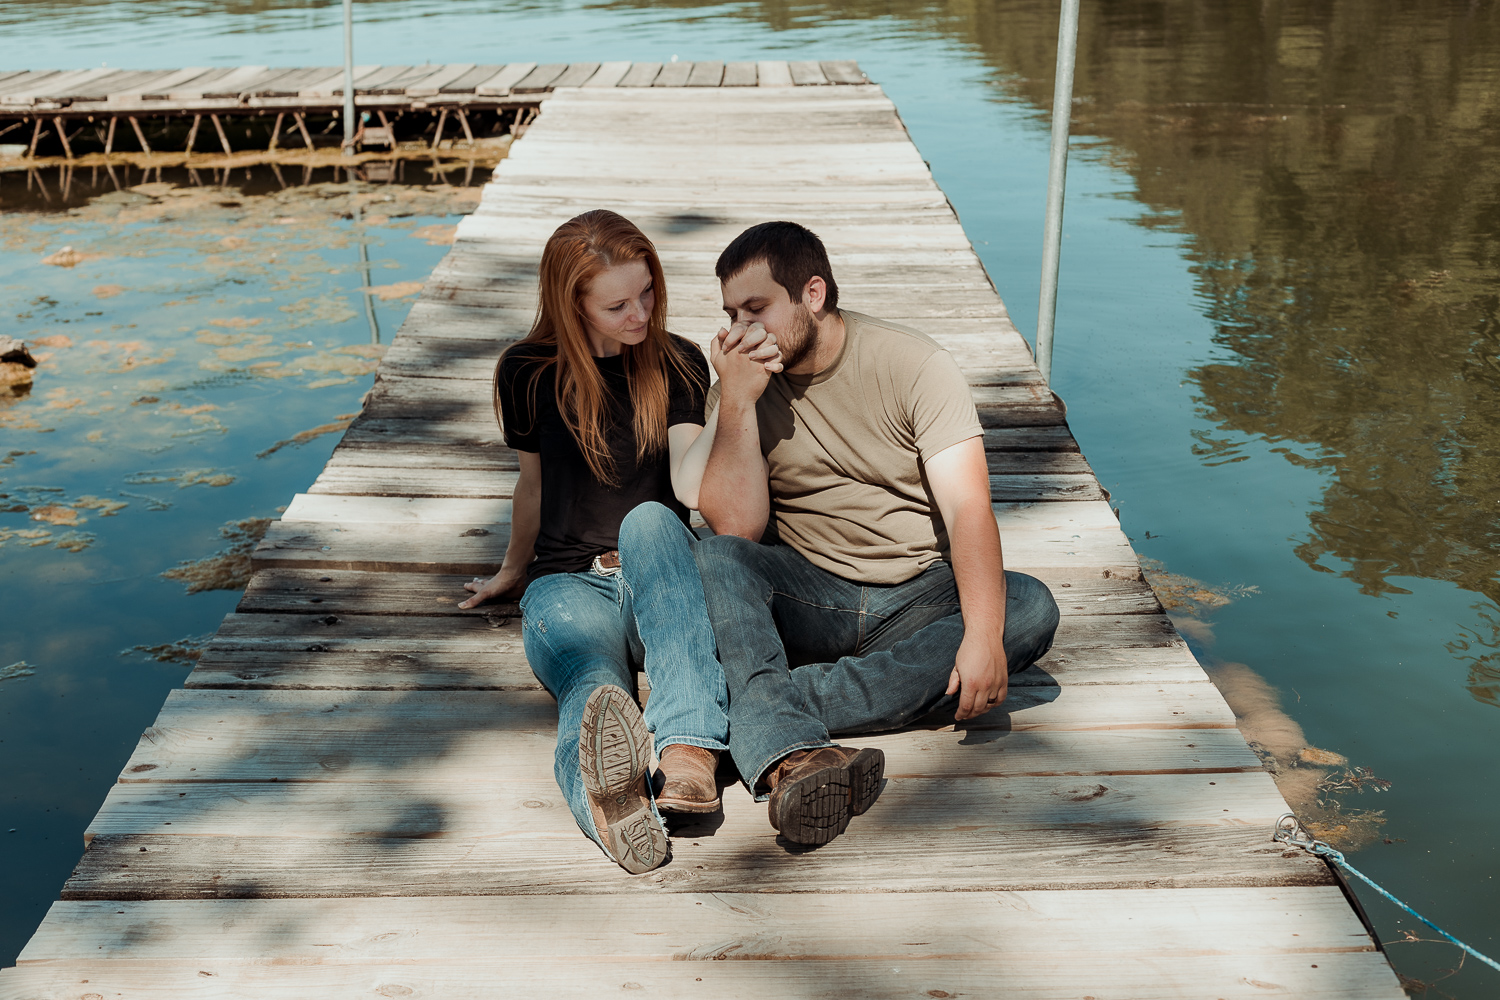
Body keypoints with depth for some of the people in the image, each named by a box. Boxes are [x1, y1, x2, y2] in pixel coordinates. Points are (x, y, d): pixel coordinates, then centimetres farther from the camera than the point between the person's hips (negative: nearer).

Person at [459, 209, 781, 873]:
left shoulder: (678, 364, 5)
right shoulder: (527, 374, 5)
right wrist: (513, 572, 34)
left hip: (657, 583, 1)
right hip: (567, 584, 0)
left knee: (649, 519, -37)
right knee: (591, 684, -37)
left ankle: (689, 745, -56)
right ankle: (608, 796, -75)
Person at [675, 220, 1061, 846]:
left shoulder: (913, 364, -6)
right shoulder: (741, 385, 1)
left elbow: (968, 508, -17)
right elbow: (736, 530, -10)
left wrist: (983, 635, -31)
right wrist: (737, 402, -18)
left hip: (918, 599, 0)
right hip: (807, 599, 0)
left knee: (1030, 608, -28)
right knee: (712, 561, -28)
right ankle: (791, 755, -52)